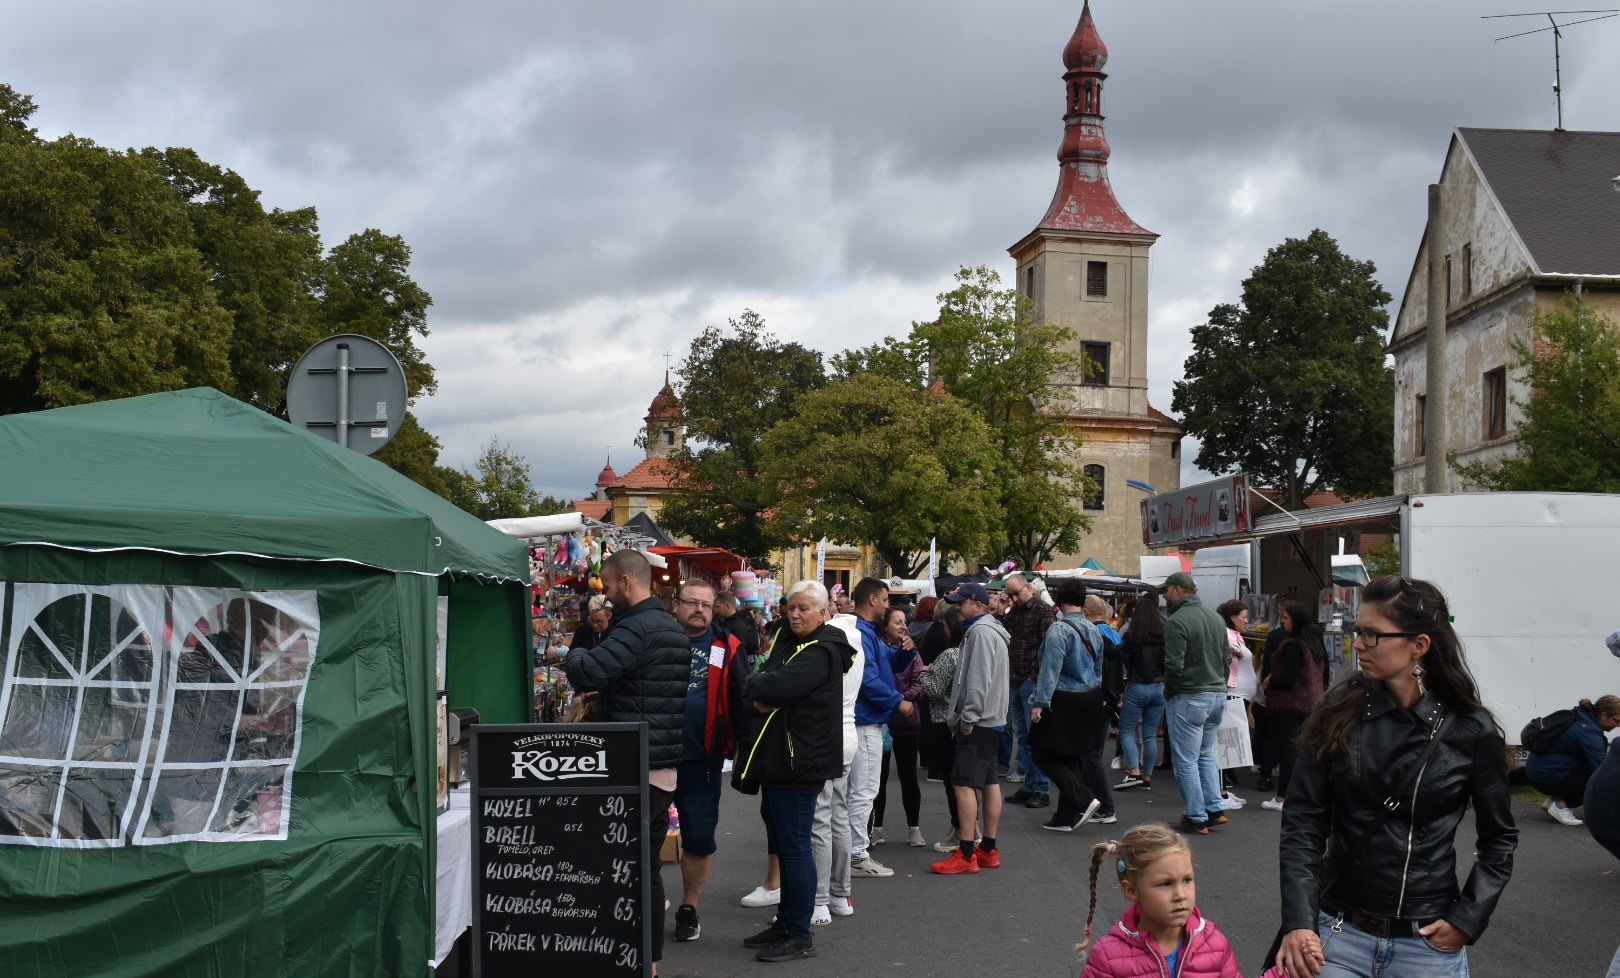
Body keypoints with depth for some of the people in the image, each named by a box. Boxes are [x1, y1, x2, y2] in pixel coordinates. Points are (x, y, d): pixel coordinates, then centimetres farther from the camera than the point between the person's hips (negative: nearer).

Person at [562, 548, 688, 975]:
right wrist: (607, 690, 16)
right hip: (665, 764, 9)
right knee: (648, 865, 15)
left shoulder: (636, 629, -16)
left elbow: (587, 672, -25)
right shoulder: (672, 628, 16)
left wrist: (572, 655, -4)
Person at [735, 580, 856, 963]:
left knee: (794, 846, -6)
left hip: (800, 761, -10)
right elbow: (756, 684, 14)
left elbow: (777, 686, -26)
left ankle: (800, 936, 0)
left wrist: (756, 685, -6)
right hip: (777, 758, 10)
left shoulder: (822, 652, -15)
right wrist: (760, 697, -8)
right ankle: (785, 922, 26)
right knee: (782, 845, 16)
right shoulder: (786, 642, 15)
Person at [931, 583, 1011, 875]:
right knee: (989, 782, 12)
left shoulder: (981, 631, -15)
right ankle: (989, 850, 18)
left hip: (979, 721, -11)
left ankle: (966, 855, -13)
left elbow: (979, 679, -22)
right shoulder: (990, 630, 19)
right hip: (991, 719, 11)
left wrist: (968, 718, -21)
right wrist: (966, 716, 17)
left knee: (964, 783, -11)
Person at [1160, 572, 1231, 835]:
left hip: (1188, 698, -8)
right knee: (1206, 755, 20)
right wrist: (1218, 685, 18)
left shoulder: (1177, 622, -16)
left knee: (1186, 761, 0)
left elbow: (1174, 665, -19)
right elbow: (1226, 657, 14)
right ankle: (1215, 809, 15)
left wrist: (1169, 693, -5)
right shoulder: (1216, 617, 10)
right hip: (1218, 696, 8)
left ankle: (1196, 818, 2)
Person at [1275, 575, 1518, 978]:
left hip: (1427, 943, -1)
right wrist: (1298, 921, -14)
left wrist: (1467, 920, -5)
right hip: (1338, 932, 1)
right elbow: (1303, 821, -6)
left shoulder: (1472, 732, -6)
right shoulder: (1338, 714, -4)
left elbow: (1498, 838, 4)